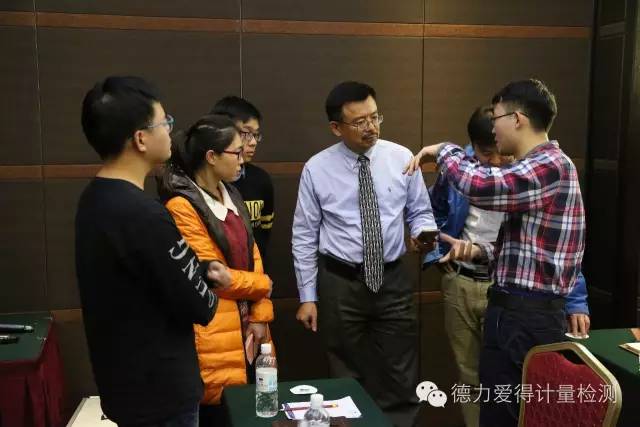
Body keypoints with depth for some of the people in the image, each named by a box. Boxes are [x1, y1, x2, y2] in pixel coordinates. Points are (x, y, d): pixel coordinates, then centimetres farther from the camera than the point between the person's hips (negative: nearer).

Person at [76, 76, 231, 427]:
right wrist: (209, 282, 1)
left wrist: (203, 269, -3)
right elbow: (199, 307, -20)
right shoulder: (143, 214, -29)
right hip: (158, 392, -9)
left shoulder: (94, 199, 1)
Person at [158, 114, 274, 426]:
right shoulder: (181, 207, -17)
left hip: (243, 324, 7)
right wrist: (263, 284, -3)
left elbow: (252, 256, 9)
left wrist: (260, 315, 1)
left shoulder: (230, 195, 10)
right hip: (212, 333, -7)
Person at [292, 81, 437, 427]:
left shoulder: (401, 159, -3)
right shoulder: (316, 169, -7)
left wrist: (423, 232, -16)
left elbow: (420, 212, 8)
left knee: (400, 381, 8)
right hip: (339, 284, -1)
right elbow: (304, 238, -2)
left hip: (393, 281, 1)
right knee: (348, 381, 13)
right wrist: (308, 296, -2)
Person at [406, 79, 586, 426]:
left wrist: (443, 150, -13)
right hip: (515, 310, 10)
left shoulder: (552, 165, -15)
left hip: (527, 317, -10)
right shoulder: (536, 168, 18)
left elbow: (480, 186, -31)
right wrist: (482, 251, 5)